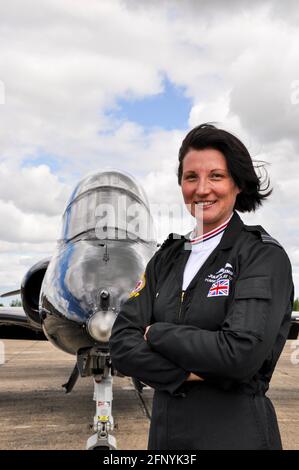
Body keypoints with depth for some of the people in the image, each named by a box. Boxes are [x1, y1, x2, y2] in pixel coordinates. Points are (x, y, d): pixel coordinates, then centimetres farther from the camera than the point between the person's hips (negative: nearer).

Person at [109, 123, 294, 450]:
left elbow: (242, 352, -25)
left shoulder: (265, 256, -11)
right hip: (165, 430, 5)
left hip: (235, 433, -5)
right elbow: (122, 344, -4)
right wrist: (188, 375, -19)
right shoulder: (167, 258, 4)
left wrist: (156, 333, -12)